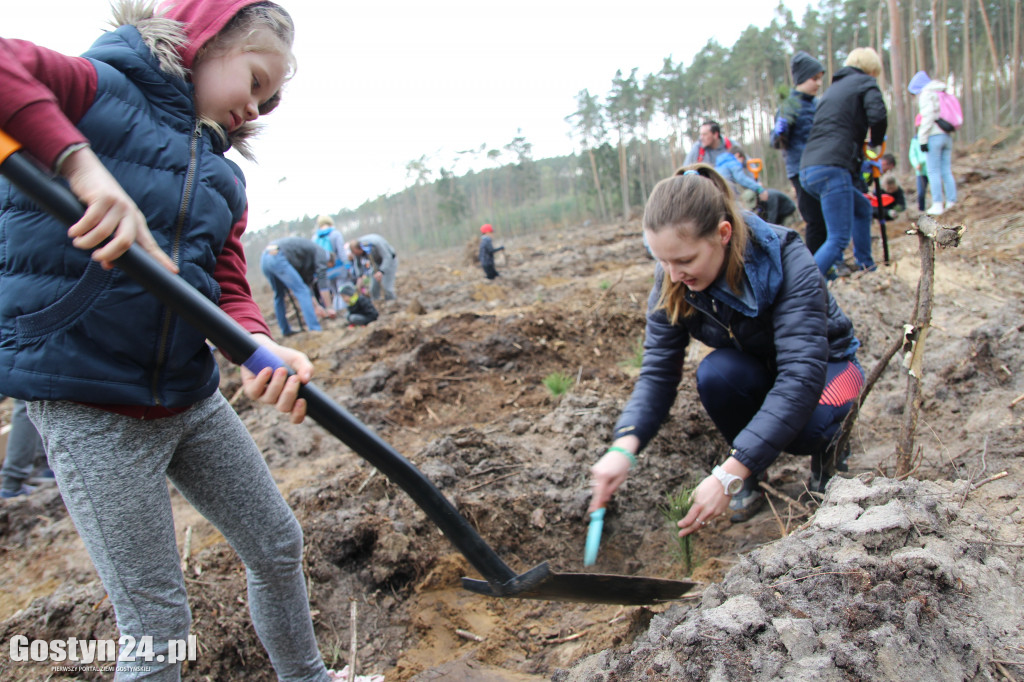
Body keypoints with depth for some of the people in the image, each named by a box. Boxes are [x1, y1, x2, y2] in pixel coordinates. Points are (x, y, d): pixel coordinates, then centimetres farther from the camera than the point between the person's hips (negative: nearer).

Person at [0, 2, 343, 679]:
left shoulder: (224, 177, 12)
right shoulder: (95, 87, -5)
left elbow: (229, 289, 1)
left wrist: (264, 350, -19)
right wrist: (81, 162, -36)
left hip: (192, 395, 7)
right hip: (88, 405, -7)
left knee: (277, 545, 18)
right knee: (156, 626, -1)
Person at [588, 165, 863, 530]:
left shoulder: (786, 261, -34)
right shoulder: (672, 280, -21)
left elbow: (801, 376, -41)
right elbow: (658, 370, -21)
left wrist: (729, 475, -48)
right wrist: (624, 445, -41)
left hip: (825, 363, -3)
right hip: (755, 369, 3)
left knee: (800, 428, -36)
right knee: (715, 373, -32)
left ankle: (827, 436, 2)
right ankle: (751, 473, -5)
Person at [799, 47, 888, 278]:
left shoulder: (834, 87, 28)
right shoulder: (865, 82, 7)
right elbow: (877, 117, -10)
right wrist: (876, 141, 9)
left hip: (808, 170, 9)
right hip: (831, 169, -9)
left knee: (861, 208, 29)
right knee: (838, 239, -10)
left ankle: (864, 263, 36)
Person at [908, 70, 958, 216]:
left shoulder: (926, 94, -2)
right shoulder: (942, 93, 21)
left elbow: (927, 117, -13)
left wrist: (922, 139, -13)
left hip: (934, 136, -8)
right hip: (947, 136, 8)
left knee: (934, 171, -6)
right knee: (947, 171, 8)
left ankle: (938, 204, -10)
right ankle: (951, 202, 5)